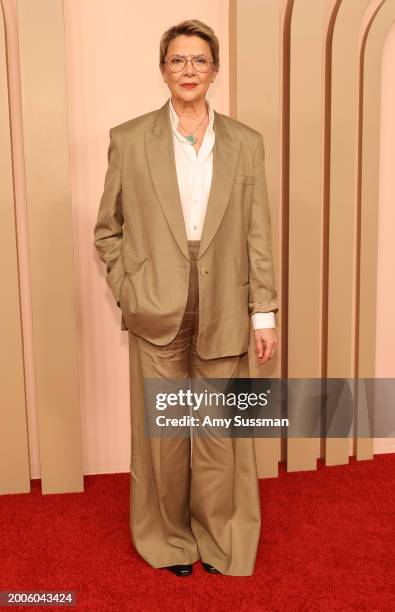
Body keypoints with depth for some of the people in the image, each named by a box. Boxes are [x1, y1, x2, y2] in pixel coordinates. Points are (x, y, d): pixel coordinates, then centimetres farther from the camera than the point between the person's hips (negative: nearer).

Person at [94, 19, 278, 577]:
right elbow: (108, 229, 8)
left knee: (220, 431, 10)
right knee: (163, 431, 11)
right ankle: (171, 538, 33)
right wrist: (127, 290, -2)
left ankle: (220, 540, 31)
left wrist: (264, 313, 0)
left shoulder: (246, 143, 4)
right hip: (158, 314, 0)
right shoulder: (129, 139, 1)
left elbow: (258, 235, 3)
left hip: (223, 314, 1)